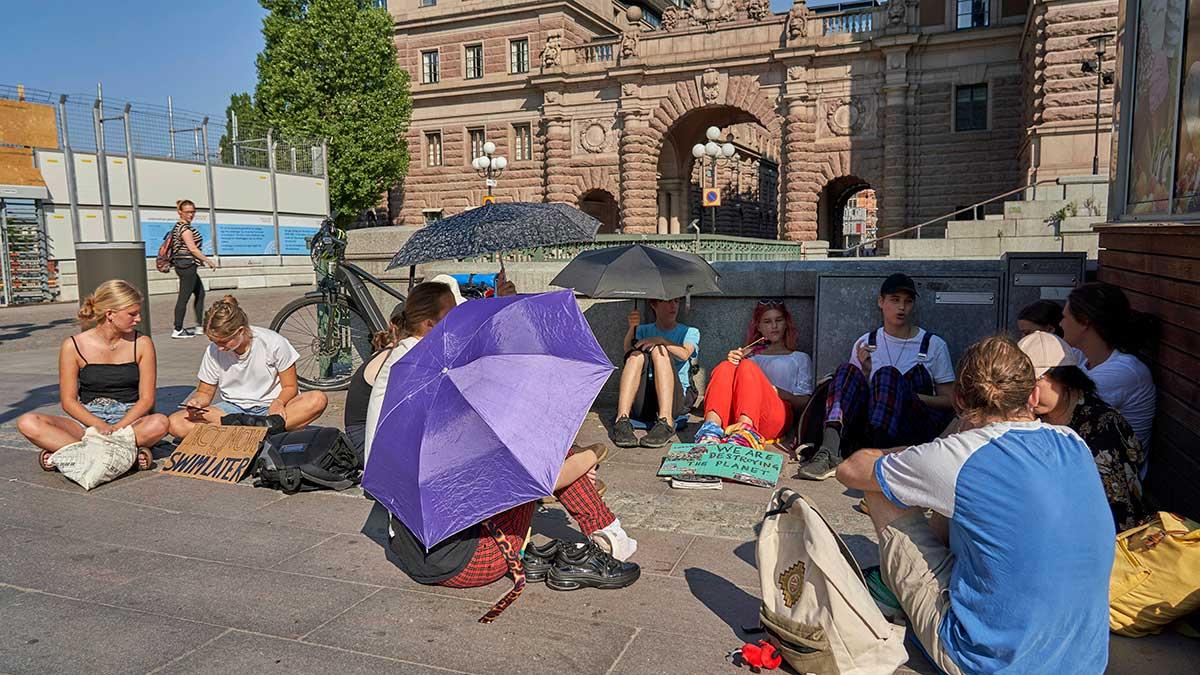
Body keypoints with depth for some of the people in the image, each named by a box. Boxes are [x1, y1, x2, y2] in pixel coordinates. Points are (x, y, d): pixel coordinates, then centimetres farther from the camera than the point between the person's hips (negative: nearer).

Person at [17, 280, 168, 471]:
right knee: (28, 423, -24)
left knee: (159, 423, -34)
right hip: (87, 422, 1)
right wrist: (100, 426, -18)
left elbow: (146, 399, -2)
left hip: (129, 422, -1)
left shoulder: (142, 344, 1)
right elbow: (68, 401, -1)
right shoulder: (74, 346, -1)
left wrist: (117, 429, -18)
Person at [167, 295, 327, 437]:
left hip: (269, 408, -3)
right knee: (176, 423, -22)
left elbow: (290, 387, -6)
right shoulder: (213, 352, -3)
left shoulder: (274, 343, -12)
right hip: (233, 409, 3)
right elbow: (205, 392, 8)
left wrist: (278, 402, -28)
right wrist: (197, 402, -16)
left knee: (318, 400, -33)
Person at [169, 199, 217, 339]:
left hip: (181, 264, 11)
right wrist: (209, 261, -13)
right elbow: (192, 248, -20)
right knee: (183, 297, -6)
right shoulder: (185, 228, -15)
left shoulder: (178, 227, 16)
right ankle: (178, 330, -3)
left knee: (200, 293, 16)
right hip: (187, 265, -11)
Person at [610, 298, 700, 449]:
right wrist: (632, 328, -18)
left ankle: (666, 422, -40)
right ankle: (622, 420, -39)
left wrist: (660, 340, -19)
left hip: (676, 398, -1)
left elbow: (684, 354, -6)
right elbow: (627, 350, -1)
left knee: (659, 350, -23)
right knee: (636, 355, -22)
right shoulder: (644, 330, 22)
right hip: (642, 401, 2)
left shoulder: (690, 332, 18)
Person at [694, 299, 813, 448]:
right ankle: (711, 428, -50)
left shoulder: (800, 358, 29)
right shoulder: (751, 355, 35)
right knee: (725, 367, -24)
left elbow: (805, 403, 14)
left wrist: (778, 392, -3)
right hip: (733, 417, 2)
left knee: (747, 367, -28)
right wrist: (732, 363, 1)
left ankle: (744, 432, -56)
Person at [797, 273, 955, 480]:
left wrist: (910, 395, -8)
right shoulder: (865, 344, 14)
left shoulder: (934, 345, 9)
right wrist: (865, 371, -7)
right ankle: (830, 449, -46)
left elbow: (950, 401, 8)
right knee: (848, 371, -24)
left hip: (918, 428, -2)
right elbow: (856, 392, 12)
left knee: (887, 374, -30)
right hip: (871, 421, 2)